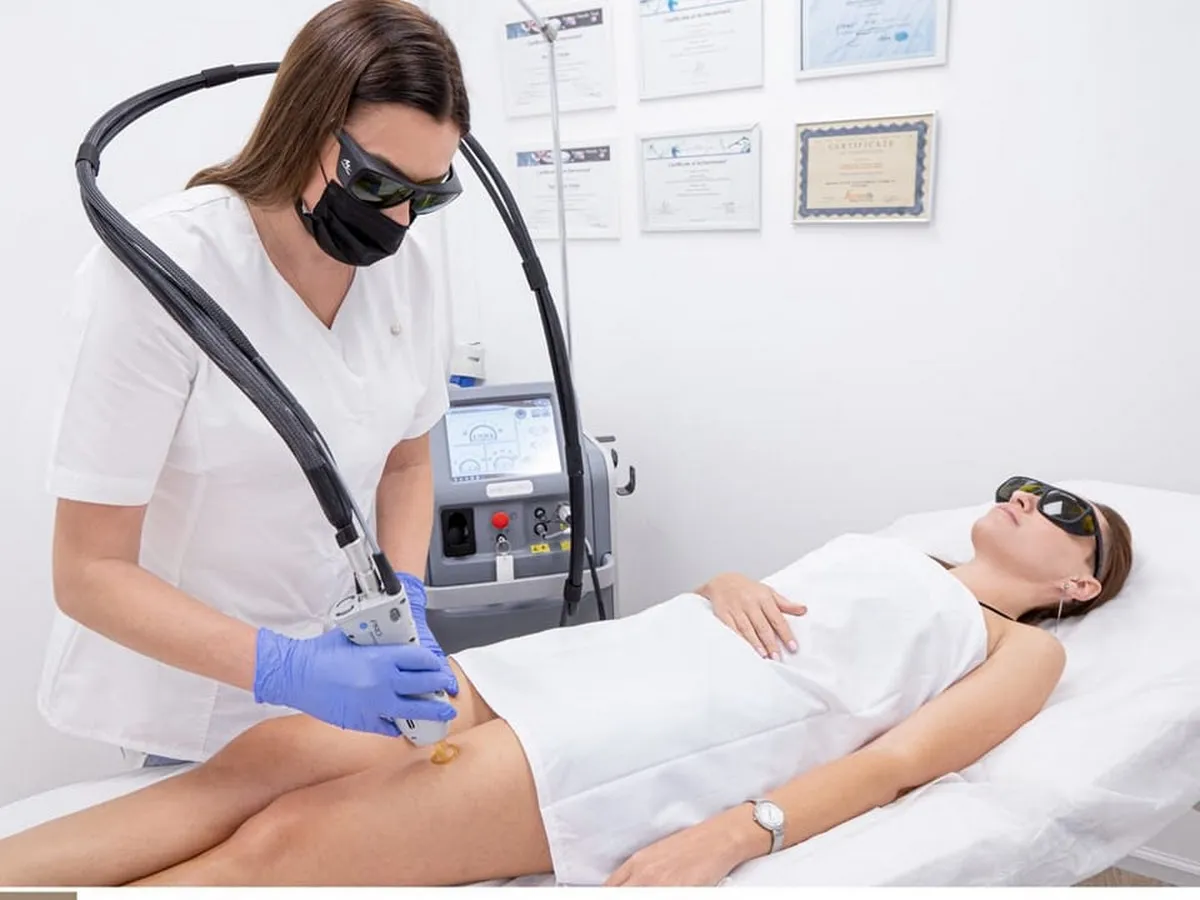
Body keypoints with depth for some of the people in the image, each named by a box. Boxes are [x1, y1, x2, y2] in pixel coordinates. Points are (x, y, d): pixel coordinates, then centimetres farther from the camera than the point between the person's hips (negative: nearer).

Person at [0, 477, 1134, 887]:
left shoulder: (1023, 650, 15)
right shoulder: (889, 555, 31)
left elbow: (891, 761, -2)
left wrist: (733, 834, -17)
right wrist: (726, 584, 0)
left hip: (679, 738, -6)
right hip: (605, 660, 6)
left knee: (289, 838, -18)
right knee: (268, 757, -10)